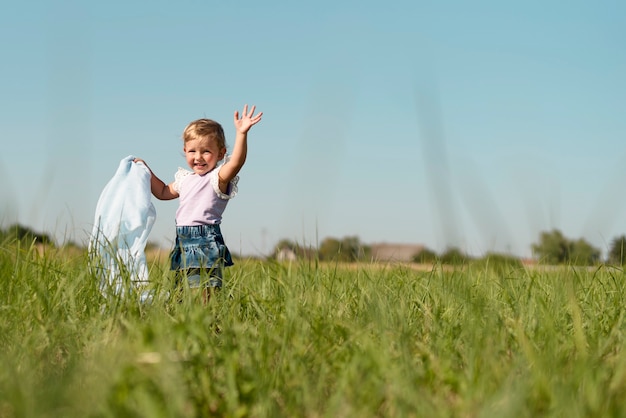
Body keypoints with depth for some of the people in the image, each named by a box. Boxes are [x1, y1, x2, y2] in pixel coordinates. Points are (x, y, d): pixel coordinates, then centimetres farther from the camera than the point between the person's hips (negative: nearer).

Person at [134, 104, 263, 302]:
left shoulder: (218, 178, -5)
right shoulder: (185, 179, 19)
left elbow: (236, 162, -26)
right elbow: (164, 192, 38)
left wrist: (241, 134, -39)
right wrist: (146, 171, 31)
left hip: (207, 243, -8)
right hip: (184, 243, 8)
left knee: (206, 293, -17)